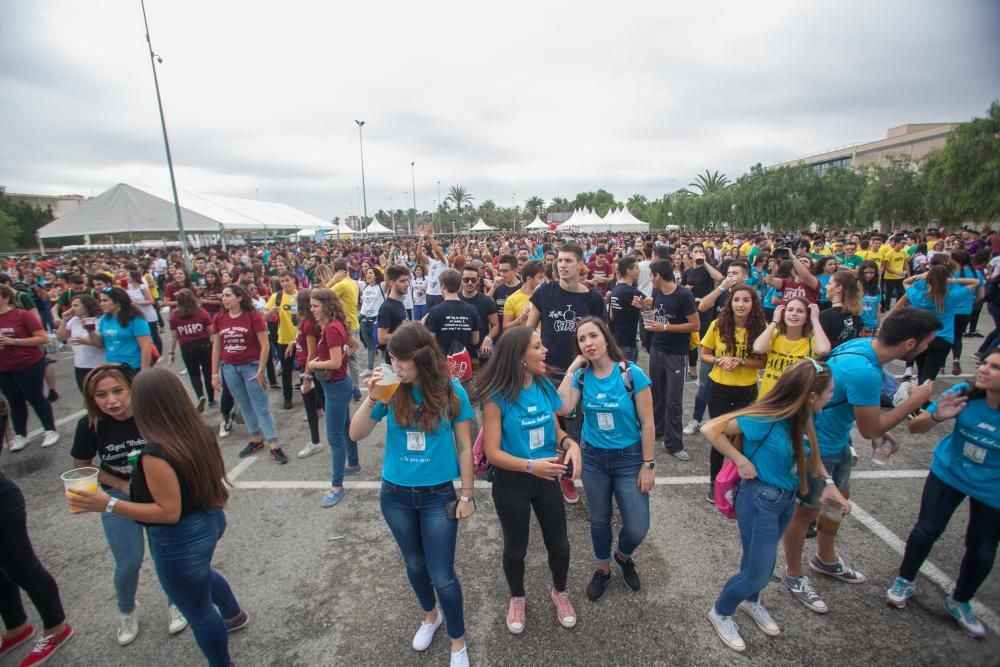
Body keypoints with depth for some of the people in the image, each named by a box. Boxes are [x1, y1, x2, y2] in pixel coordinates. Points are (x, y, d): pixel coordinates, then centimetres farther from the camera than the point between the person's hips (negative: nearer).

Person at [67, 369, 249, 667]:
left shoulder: (156, 454, -29)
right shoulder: (200, 432, -7)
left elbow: (169, 512, -24)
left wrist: (108, 505, -24)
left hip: (180, 540, -8)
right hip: (209, 521, 9)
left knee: (198, 611, 15)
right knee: (202, 574, 37)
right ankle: (235, 615, 61)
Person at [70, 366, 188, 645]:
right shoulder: (90, 425, -19)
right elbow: (81, 466, -1)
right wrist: (123, 486, -8)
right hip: (119, 496, 1)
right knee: (129, 562, 7)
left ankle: (175, 603, 37)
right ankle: (127, 613, 39)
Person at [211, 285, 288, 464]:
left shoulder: (253, 316, -12)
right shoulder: (219, 318, 1)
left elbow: (265, 344, -11)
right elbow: (216, 347, 7)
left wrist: (261, 370, -13)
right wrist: (215, 374, 6)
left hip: (251, 366, -4)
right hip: (229, 368, 4)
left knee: (262, 407, -1)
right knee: (244, 406, 14)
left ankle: (274, 446, 4)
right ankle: (256, 440, 28)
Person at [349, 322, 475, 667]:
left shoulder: (451, 391, -15)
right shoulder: (391, 391, -10)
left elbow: (464, 447, -7)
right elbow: (355, 434, -9)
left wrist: (467, 494, -4)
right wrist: (371, 398, -24)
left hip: (438, 496, -2)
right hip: (395, 495, 3)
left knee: (442, 576, 5)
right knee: (414, 564, 23)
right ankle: (430, 615, 52)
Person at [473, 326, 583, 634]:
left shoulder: (544, 387, -7)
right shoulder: (497, 397, -22)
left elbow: (555, 430, 5)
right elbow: (492, 452, -21)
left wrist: (570, 443, -17)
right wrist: (530, 465, -33)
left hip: (547, 478, 4)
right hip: (511, 483, -4)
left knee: (559, 543, 18)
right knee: (516, 548, 19)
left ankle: (560, 591, 50)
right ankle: (517, 598, 49)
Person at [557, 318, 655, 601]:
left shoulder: (632, 374, -16)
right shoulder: (582, 376, -7)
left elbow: (647, 423, -11)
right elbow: (562, 408, -24)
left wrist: (648, 465, -10)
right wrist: (571, 369, -18)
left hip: (629, 458, -2)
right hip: (593, 458, 2)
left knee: (638, 528, 2)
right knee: (599, 521, 18)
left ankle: (623, 557, 38)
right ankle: (603, 569, 45)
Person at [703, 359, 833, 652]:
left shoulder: (801, 418, -6)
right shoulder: (766, 419, -29)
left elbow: (811, 455, 11)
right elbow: (710, 430, -30)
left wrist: (829, 484, 0)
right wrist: (741, 460, -26)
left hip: (787, 499, 7)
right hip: (759, 499, -7)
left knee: (765, 561, 25)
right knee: (758, 571, 5)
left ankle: (750, 601, 53)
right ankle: (721, 612, 32)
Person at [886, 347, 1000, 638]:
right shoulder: (963, 394, -24)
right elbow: (915, 427, -18)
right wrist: (937, 417, -36)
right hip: (949, 474, 0)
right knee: (927, 530, 8)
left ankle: (960, 602, 40)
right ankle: (905, 581, 35)